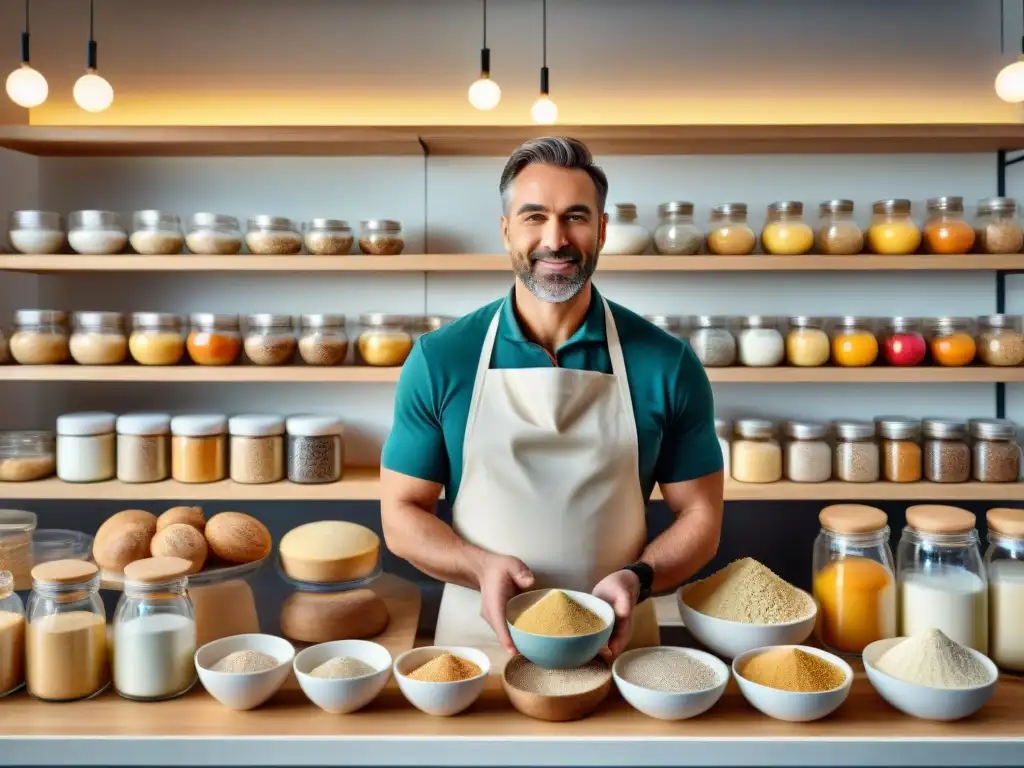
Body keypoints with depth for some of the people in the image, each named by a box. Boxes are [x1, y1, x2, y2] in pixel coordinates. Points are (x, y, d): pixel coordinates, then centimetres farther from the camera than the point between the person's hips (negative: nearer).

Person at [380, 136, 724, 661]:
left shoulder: (666, 365, -5)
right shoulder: (439, 360, -5)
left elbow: (700, 515, 2)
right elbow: (401, 512, 1)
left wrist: (638, 578, -15)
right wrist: (482, 568, -16)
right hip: (477, 640, 0)